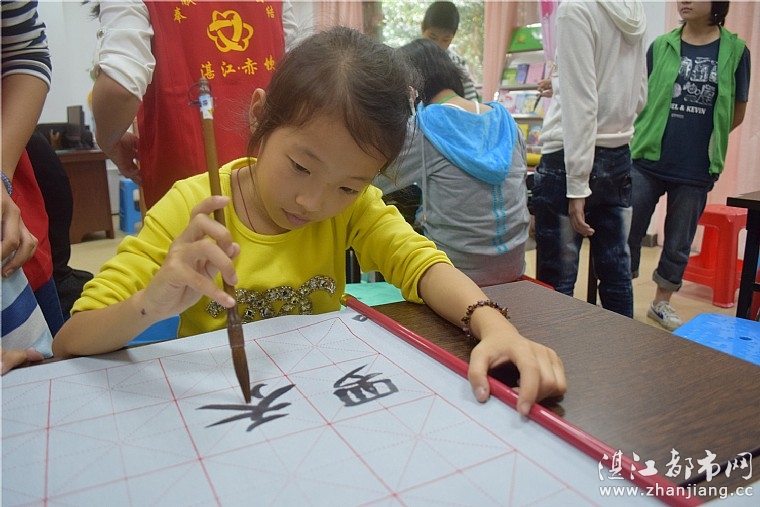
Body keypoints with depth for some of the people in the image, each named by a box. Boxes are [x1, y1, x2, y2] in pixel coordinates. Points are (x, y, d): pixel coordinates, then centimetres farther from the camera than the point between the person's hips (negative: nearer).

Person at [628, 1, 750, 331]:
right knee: (628, 234, 3)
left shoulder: (735, 50, 2)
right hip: (647, 162, 0)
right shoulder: (661, 45, 4)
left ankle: (662, 302, 29)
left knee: (678, 244, 11)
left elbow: (737, 113, 9)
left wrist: (705, 140, 5)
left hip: (696, 171, 0)